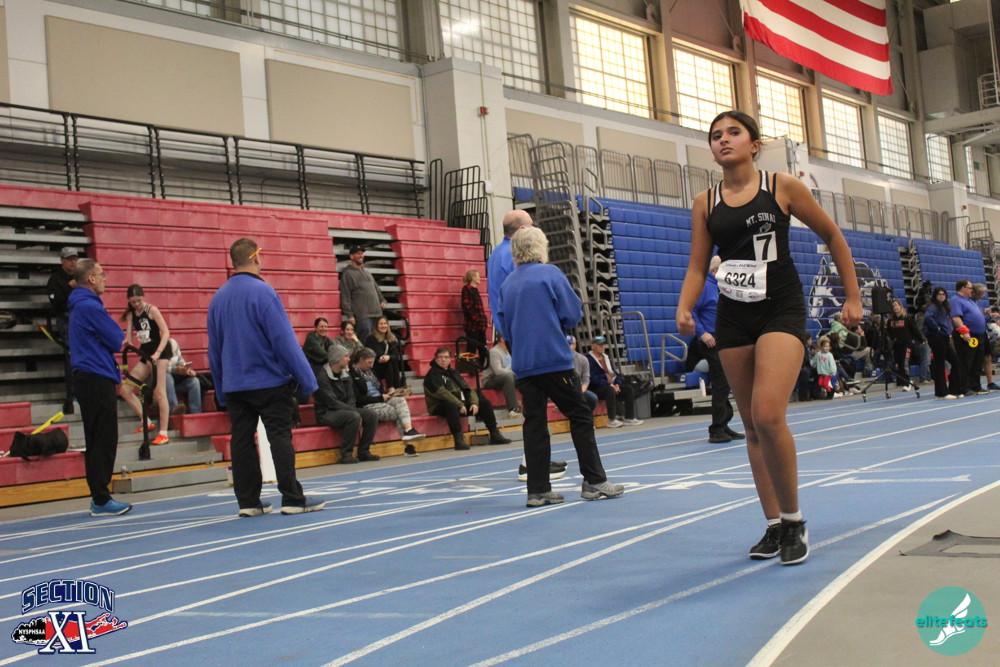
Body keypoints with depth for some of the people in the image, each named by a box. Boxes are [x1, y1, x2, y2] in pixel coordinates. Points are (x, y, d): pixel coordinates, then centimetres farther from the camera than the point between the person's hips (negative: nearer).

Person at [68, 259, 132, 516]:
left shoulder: (82, 305, 17)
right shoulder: (90, 306, -15)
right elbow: (117, 341, -13)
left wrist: (118, 339, 2)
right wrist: (120, 338, 6)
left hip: (89, 377, 10)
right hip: (97, 378, -10)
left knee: (97, 440, 13)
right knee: (104, 440, -7)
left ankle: (99, 496, 18)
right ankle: (101, 500, -4)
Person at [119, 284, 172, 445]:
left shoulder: (151, 310, -9)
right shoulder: (130, 314, 7)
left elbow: (166, 332, -16)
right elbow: (128, 337, 2)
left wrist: (157, 353, -27)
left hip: (160, 353, -7)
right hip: (144, 354, 7)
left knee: (160, 393, -12)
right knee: (125, 390, -1)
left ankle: (163, 433, -11)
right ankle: (146, 422, 8)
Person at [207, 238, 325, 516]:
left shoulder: (218, 297, 7)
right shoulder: (262, 292, -12)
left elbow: (214, 349, 12)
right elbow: (284, 340, -15)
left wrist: (221, 390, 19)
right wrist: (307, 380, -12)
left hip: (234, 386, 6)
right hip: (270, 381, -6)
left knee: (241, 441, 7)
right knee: (280, 438, -1)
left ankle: (247, 502, 11)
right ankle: (293, 499, 1)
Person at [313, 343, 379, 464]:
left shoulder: (346, 376, 11)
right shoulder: (322, 376, -14)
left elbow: (351, 398, 8)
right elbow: (331, 402, -19)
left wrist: (352, 409, -14)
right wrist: (352, 410, -20)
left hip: (344, 410, 8)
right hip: (326, 413, -8)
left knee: (372, 415, -10)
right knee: (354, 417, -33)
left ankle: (363, 452, -5)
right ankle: (346, 454, -23)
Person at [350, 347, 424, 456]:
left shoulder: (368, 371, 19)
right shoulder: (352, 374, -8)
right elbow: (358, 399, -15)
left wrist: (386, 394, 2)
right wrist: (381, 398, -13)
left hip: (380, 401, 7)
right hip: (367, 406, -7)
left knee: (401, 400, -21)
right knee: (399, 414, -22)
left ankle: (409, 431, -35)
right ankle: (408, 445, -24)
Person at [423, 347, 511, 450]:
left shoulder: (453, 372, 20)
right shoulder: (432, 374, -4)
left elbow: (467, 388, 13)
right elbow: (441, 393, -18)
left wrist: (474, 402, -6)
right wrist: (460, 405, -23)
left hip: (461, 404, 8)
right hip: (440, 406, -8)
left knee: (485, 403, 2)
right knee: (451, 406, -41)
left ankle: (495, 435, 5)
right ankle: (458, 439, -44)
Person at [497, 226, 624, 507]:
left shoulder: (507, 283, 11)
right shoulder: (550, 274, -4)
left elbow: (504, 324, 16)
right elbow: (573, 314, -6)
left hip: (523, 364, 5)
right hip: (554, 359, -5)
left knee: (534, 424, 6)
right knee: (580, 416, 5)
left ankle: (538, 490, 4)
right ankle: (594, 481, 6)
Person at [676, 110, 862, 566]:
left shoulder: (783, 187, -2)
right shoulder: (706, 203, 6)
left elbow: (832, 237, 7)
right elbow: (697, 266, 7)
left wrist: (853, 297, 6)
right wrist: (684, 308, -12)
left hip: (781, 310, -4)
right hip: (732, 318, 4)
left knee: (768, 415, -21)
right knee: (752, 426, 6)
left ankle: (794, 520, -3)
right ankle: (774, 525, 18)